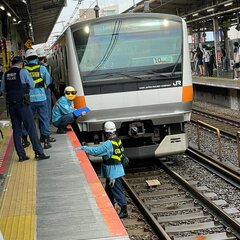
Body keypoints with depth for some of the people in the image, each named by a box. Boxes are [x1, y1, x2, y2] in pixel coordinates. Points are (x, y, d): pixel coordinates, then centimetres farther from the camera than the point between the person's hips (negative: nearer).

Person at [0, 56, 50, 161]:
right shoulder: (23, 72, -7)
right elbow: (32, 85, -3)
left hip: (11, 104, 5)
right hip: (22, 104, -5)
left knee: (16, 130, 8)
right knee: (31, 128, -2)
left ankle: (21, 155, 9)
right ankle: (38, 152, -2)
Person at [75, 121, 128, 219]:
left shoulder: (109, 144, -25)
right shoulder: (117, 140, 4)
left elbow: (96, 151, -27)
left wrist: (83, 148, -22)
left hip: (113, 171, -10)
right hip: (112, 171, 10)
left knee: (117, 191, -1)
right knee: (109, 189, 20)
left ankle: (124, 211, 7)